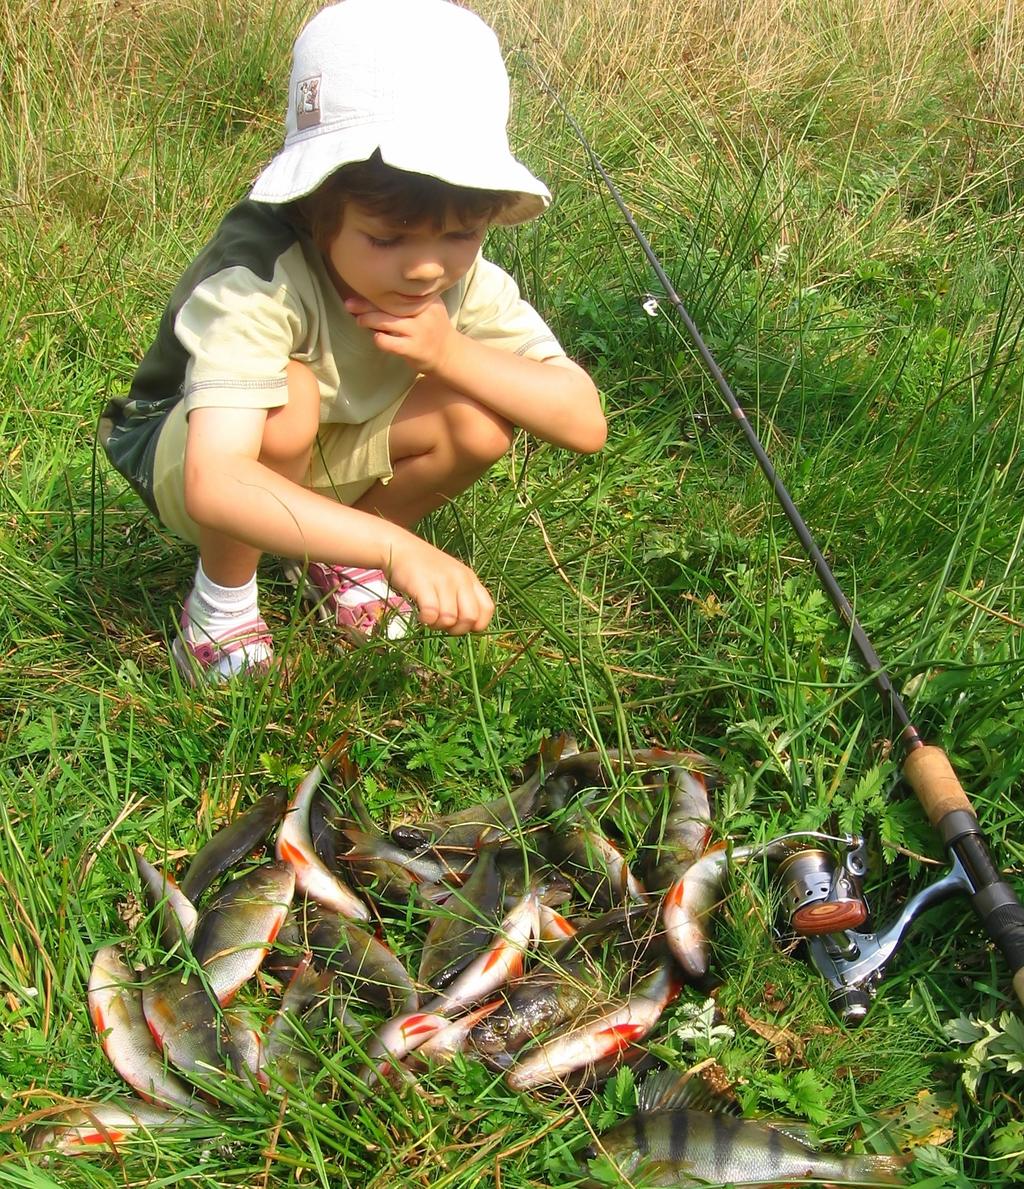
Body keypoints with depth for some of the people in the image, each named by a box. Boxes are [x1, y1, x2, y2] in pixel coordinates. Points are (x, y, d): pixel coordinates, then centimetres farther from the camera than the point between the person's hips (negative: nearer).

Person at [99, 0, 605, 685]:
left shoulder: (461, 271, -20)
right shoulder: (259, 279, -37)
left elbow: (585, 423, -22)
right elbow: (214, 485, -51)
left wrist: (452, 353, -36)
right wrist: (400, 547, -61)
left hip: (320, 462, 5)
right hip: (182, 454, -5)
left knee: (479, 418, -21)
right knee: (288, 400, -38)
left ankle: (330, 556, 5)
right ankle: (223, 596, -10)